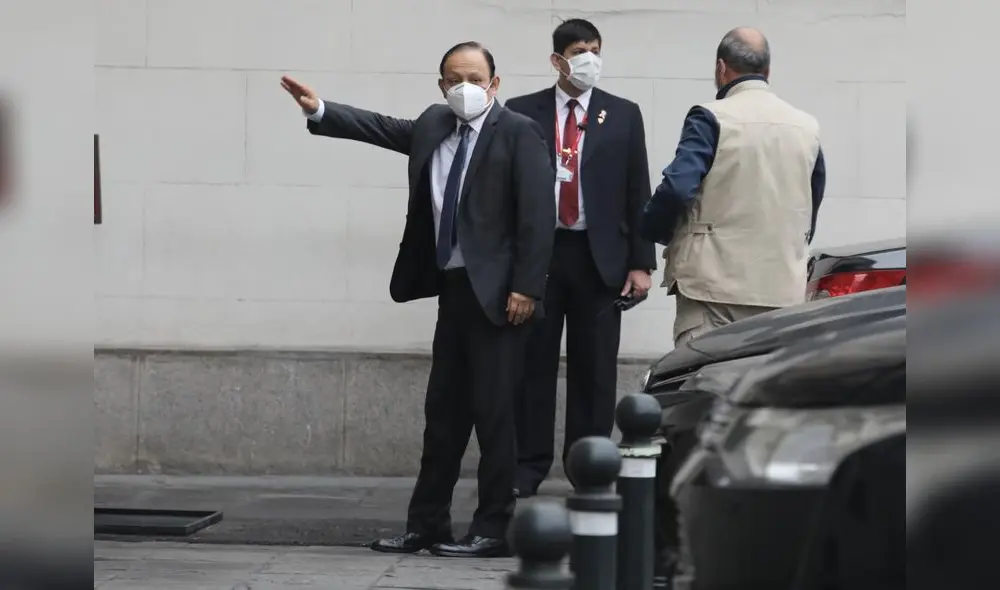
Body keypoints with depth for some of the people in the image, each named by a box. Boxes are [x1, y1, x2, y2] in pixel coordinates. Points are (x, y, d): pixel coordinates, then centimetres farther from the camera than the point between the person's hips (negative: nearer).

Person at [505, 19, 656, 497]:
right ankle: (529, 465, 9)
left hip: (599, 257, 1)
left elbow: (638, 193, 5)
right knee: (533, 363, 3)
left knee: (594, 368, 4)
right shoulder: (522, 113, 4)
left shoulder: (622, 115, 6)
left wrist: (641, 262, 0)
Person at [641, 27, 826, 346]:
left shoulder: (711, 118, -7)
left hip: (715, 284, -5)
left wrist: (652, 231, 2)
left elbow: (677, 187, -16)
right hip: (784, 290, 5)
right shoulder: (807, 127, 11)